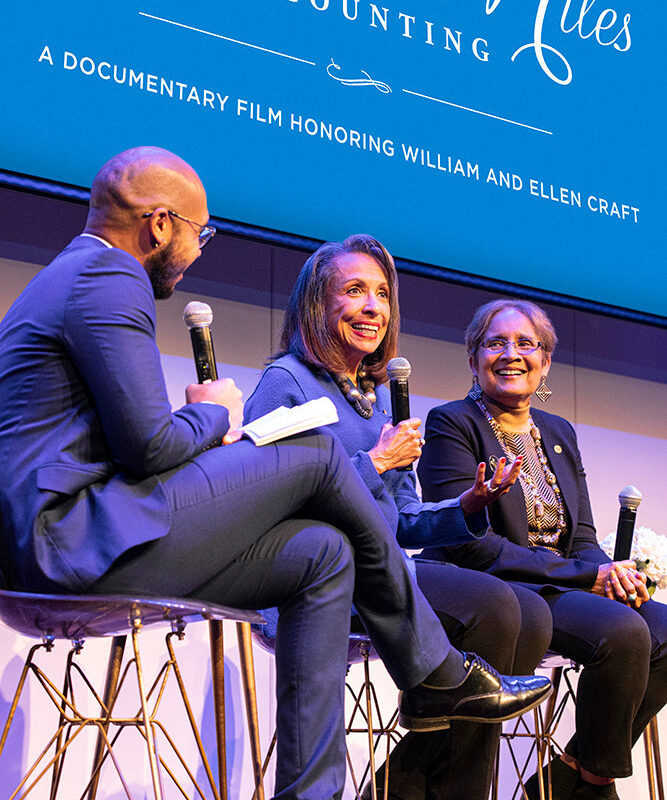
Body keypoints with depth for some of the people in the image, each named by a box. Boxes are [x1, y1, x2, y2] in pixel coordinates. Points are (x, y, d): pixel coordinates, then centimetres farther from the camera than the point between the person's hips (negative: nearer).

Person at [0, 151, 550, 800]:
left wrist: (209, 427, 12)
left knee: (322, 556, 5)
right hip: (77, 541, -10)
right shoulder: (109, 278, -9)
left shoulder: (70, 276, 25)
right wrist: (216, 415, 4)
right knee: (315, 452, -7)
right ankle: (434, 672, 6)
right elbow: (150, 446, -17)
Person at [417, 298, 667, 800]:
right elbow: (470, 543, -13)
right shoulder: (451, 425, -1)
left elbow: (582, 538, 15)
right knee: (622, 629, -30)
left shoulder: (560, 434, 21)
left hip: (564, 588, 7)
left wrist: (612, 572, -11)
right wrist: (587, 575, -17)